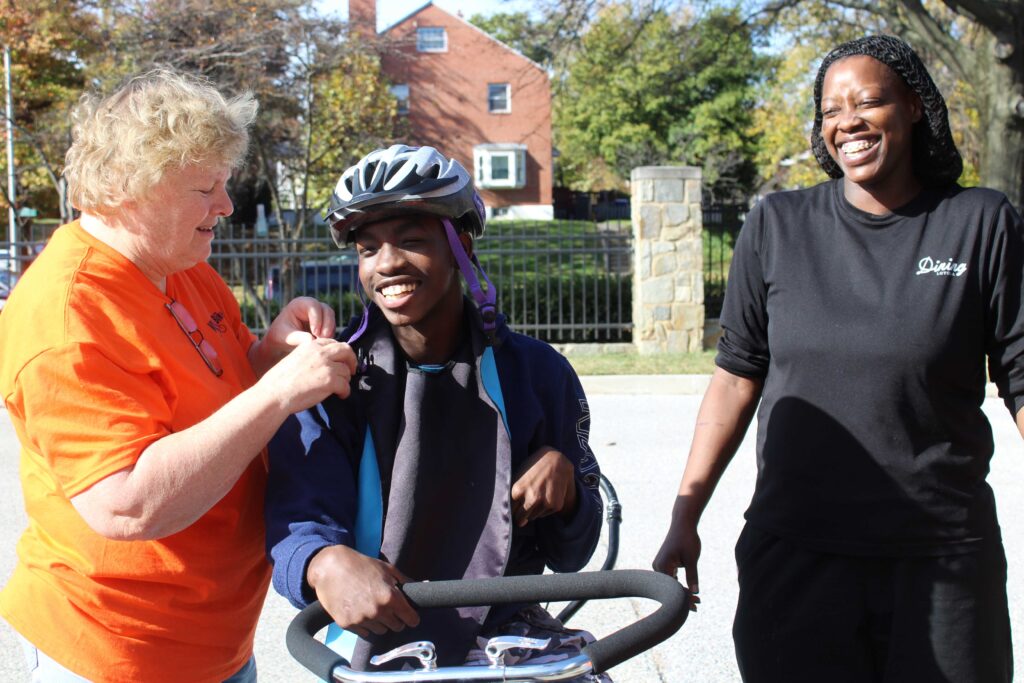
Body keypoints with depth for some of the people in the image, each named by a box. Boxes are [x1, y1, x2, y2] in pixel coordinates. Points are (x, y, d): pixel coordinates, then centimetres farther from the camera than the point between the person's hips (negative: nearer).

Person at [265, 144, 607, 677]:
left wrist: (561, 475, -13)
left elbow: (570, 556, 7)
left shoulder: (536, 372, 3)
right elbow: (295, 519, -13)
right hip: (373, 650, 1)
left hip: (506, 638, 0)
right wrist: (326, 564, -35)